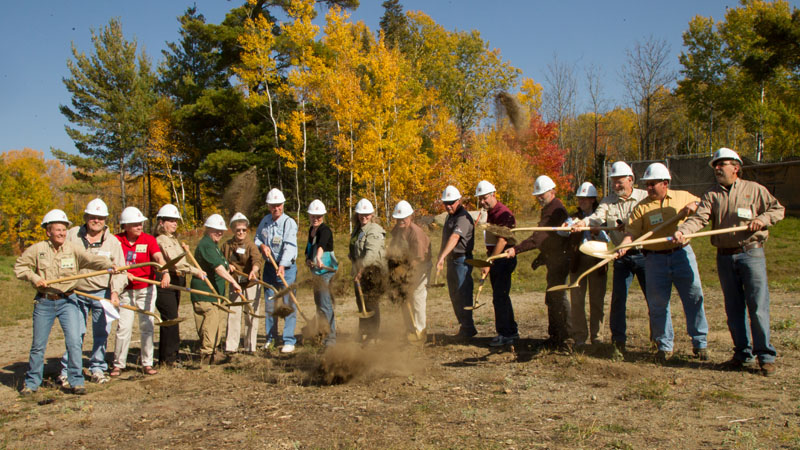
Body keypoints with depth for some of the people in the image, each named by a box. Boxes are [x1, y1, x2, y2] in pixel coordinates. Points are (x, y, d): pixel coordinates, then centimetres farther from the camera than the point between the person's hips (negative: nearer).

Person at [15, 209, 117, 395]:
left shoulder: (73, 250, -3)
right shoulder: (37, 249, -1)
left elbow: (92, 259, -19)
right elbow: (19, 267, 7)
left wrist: (109, 265, -38)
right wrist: (33, 277, -10)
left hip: (67, 301, 0)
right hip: (44, 303, 1)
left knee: (74, 341, -8)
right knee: (38, 345, 8)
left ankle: (76, 381, 4)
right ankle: (32, 382, 26)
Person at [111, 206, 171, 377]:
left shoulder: (148, 239, -5)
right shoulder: (116, 240, -2)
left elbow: (159, 257, -20)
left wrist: (165, 272, -38)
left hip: (146, 289, 0)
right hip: (125, 290, 0)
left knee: (146, 326, 3)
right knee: (123, 327, -1)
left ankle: (147, 363, 13)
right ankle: (118, 364, 13)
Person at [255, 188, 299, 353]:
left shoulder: (289, 222, -12)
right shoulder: (265, 221, 7)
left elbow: (290, 246, -23)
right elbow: (256, 238, 17)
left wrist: (282, 265, -35)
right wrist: (262, 245, -7)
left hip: (286, 267, -5)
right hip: (269, 266, 5)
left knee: (288, 304, -5)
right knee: (269, 304, 11)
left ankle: (289, 341, 1)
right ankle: (271, 337, 24)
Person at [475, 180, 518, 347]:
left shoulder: (503, 213, -17)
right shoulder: (490, 213, 14)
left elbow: (502, 241, -23)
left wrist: (489, 263, -25)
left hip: (503, 259, -10)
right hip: (494, 259, 10)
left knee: (499, 297, -8)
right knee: (501, 296, 15)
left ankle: (505, 335, -1)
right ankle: (512, 331, 26)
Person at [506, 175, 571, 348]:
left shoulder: (556, 209, -18)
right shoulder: (549, 209, 16)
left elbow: (539, 237, -29)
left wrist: (516, 249, -34)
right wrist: (541, 257, 22)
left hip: (559, 259, -11)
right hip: (554, 259, 11)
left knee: (558, 297, -8)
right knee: (552, 298, 14)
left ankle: (564, 338, -3)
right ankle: (555, 336, 22)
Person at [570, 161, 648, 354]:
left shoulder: (644, 197, 0)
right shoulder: (608, 200, 6)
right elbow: (598, 216, -11)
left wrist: (629, 226, -24)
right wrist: (583, 222, -32)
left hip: (644, 254, -1)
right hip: (622, 257, 2)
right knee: (618, 298, -2)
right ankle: (618, 341, 8)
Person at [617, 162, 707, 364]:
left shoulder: (683, 197, 7)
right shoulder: (641, 207, 1)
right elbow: (631, 233, -7)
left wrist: (694, 205, -5)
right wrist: (623, 247, -28)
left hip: (682, 254, 1)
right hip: (655, 259, -1)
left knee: (694, 298, 1)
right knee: (658, 303, 2)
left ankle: (700, 343, 16)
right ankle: (664, 346, 16)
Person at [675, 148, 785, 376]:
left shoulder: (754, 189, 5)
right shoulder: (711, 195, 8)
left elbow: (778, 208, 8)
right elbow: (699, 218, -6)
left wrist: (762, 219, -12)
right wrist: (682, 230, -26)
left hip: (751, 253, -3)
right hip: (725, 256, 3)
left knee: (758, 306, -6)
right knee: (733, 308, 8)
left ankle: (765, 355, 3)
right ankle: (742, 352, 19)